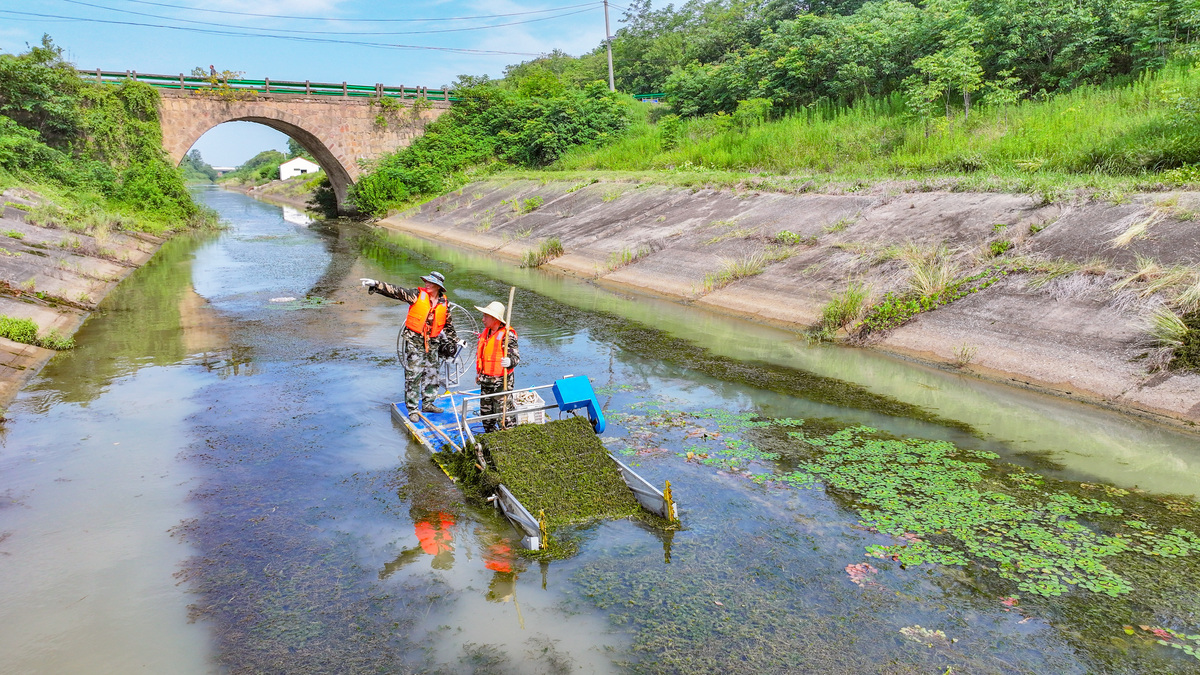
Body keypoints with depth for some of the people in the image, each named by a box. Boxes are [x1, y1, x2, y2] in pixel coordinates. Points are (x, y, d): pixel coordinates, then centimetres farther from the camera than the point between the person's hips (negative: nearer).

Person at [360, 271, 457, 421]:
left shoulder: (444, 303, 4)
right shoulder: (417, 295, -6)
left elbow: (448, 324, 17)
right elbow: (395, 291, -15)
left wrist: (455, 340, 21)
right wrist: (376, 285, -26)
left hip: (432, 343, 4)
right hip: (414, 341, -4)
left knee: (431, 374, 12)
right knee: (413, 375, -4)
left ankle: (427, 403, 28)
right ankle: (413, 409, 4)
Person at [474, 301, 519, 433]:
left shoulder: (507, 334, -15)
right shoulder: (485, 332, 11)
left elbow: (515, 356, -18)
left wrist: (509, 362, -40)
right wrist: (479, 373, 28)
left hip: (501, 381, -8)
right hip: (486, 379, 8)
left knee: (503, 411, -6)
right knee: (485, 409, 17)